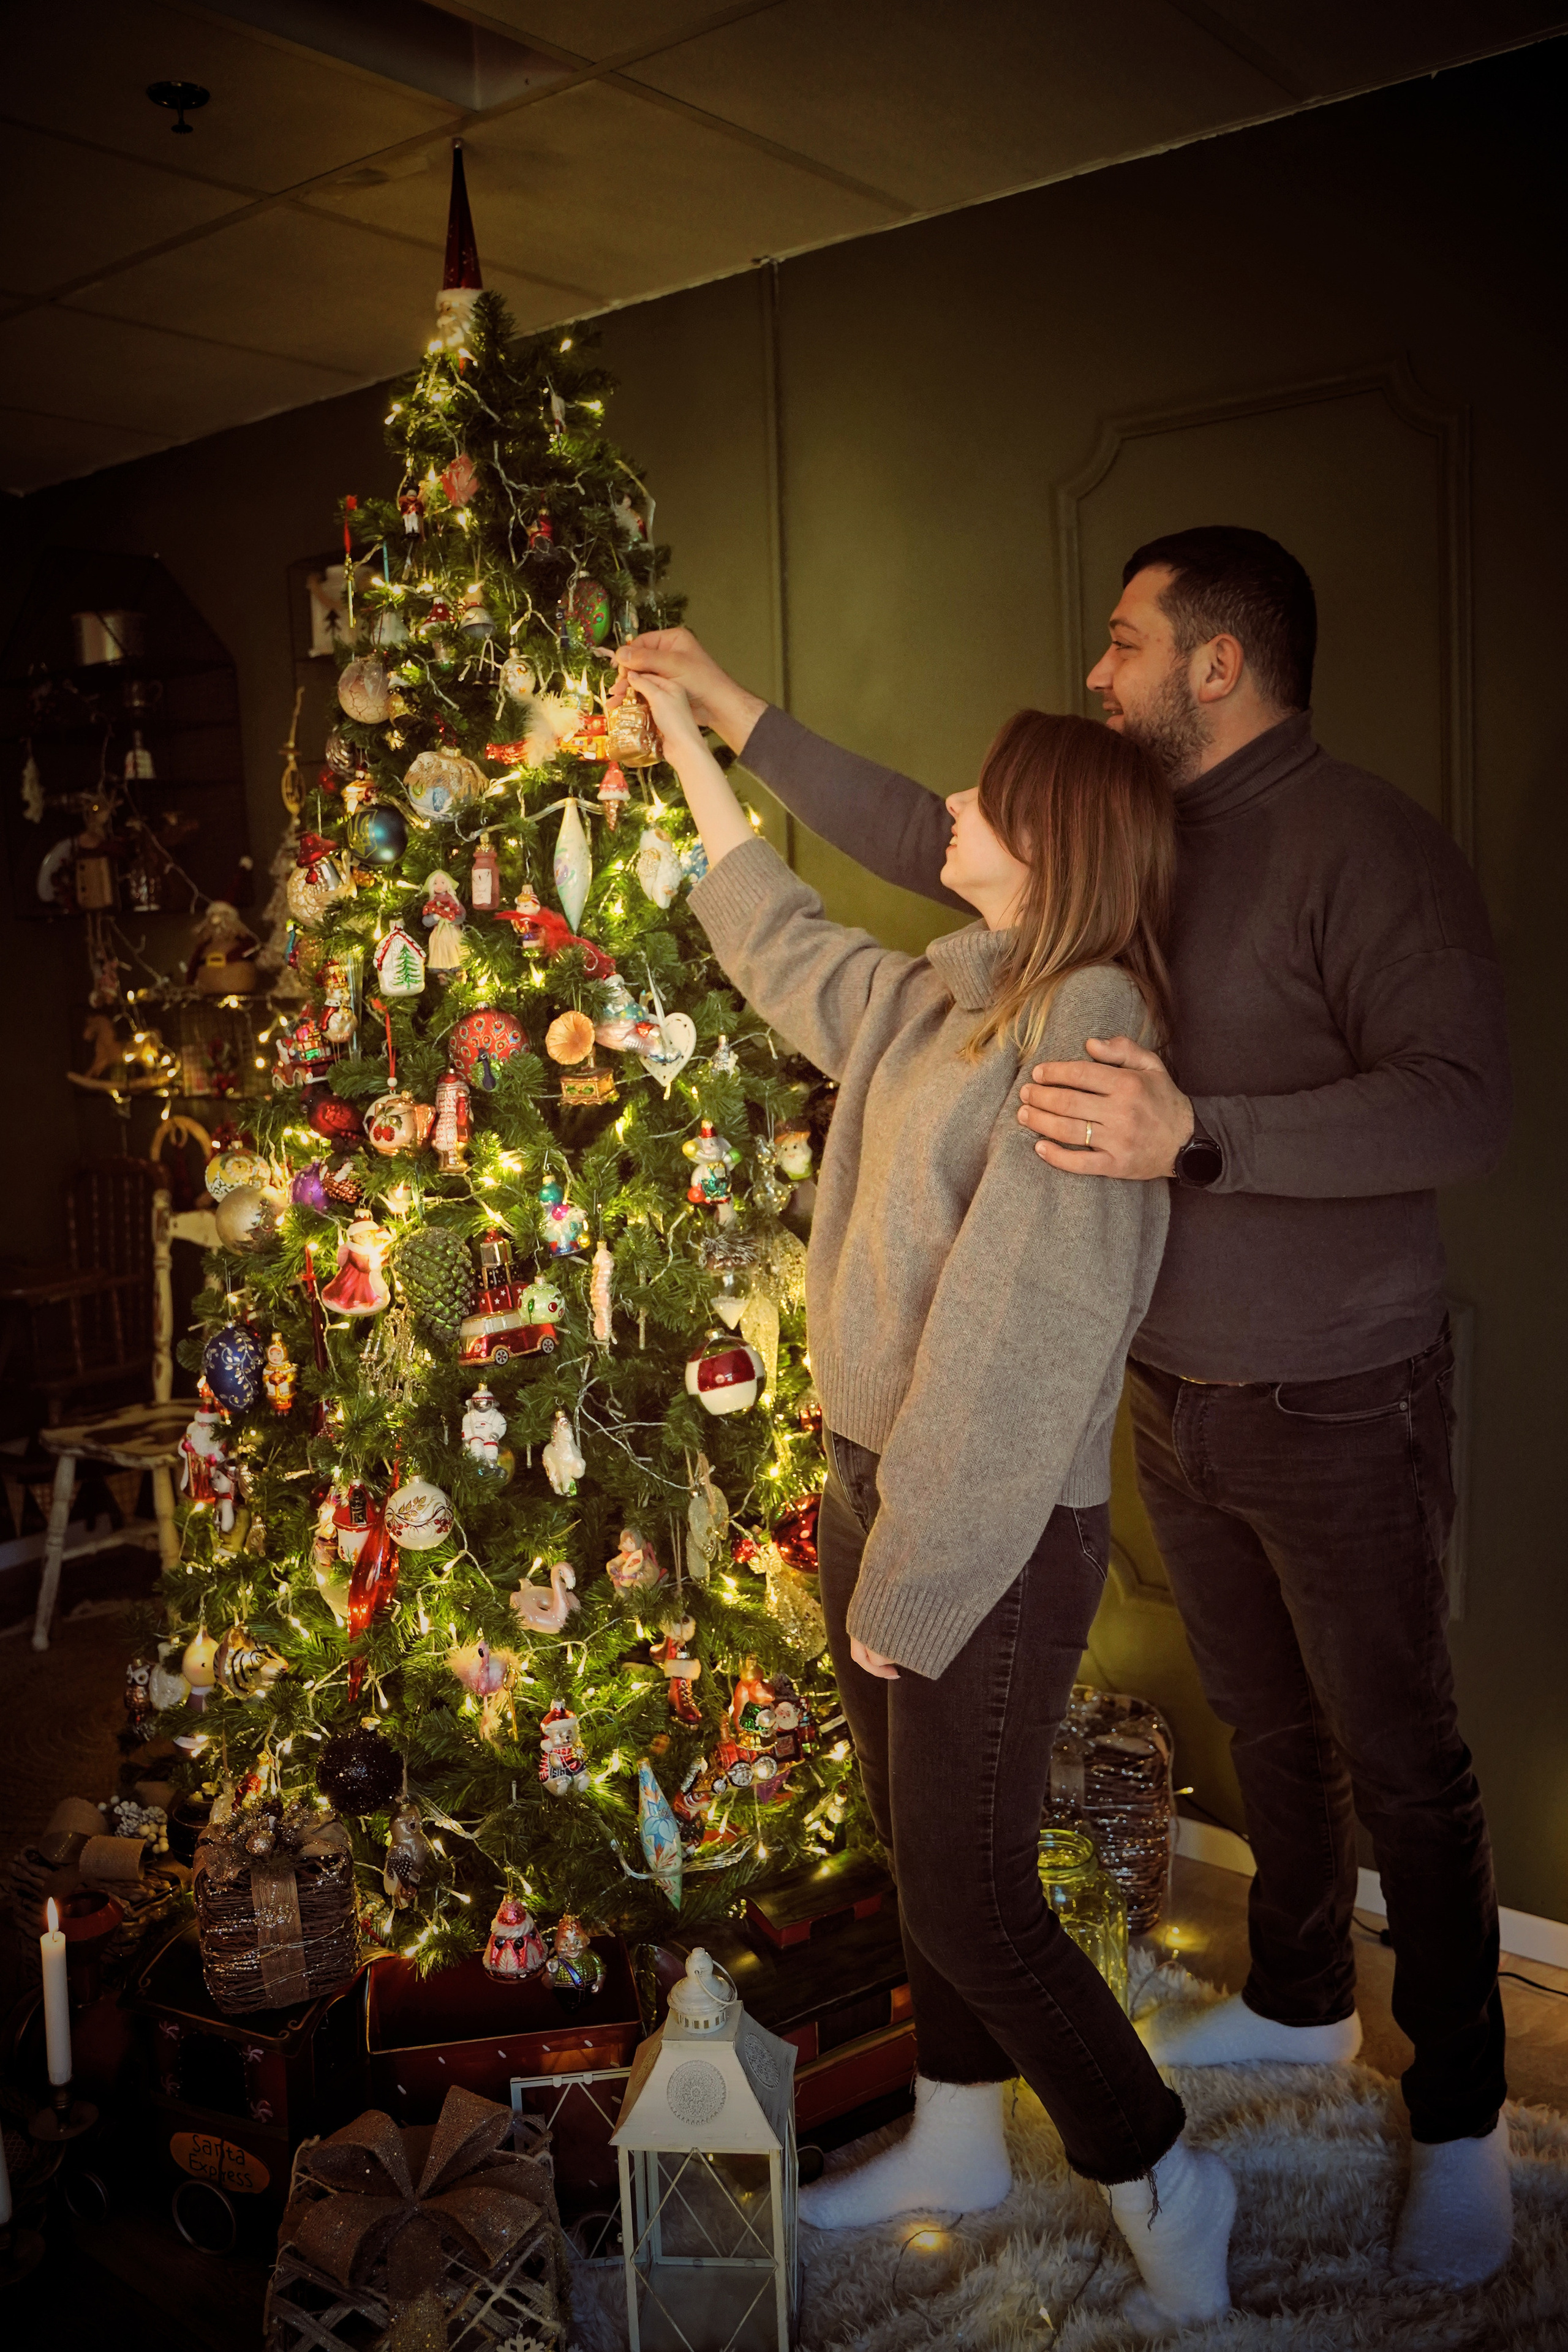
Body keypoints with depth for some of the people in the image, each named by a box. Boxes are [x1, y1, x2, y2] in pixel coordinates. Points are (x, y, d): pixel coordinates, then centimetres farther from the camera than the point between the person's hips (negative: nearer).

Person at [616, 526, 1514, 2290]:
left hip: (1337, 1403, -7)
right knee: (1260, 1721, 22)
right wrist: (738, 718, 13)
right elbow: (927, 840, 15)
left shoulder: (1361, 845, -19)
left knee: (1400, 1764, 7)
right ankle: (1298, 2003, 44)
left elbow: (1458, 1102, -28)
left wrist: (1198, 1136, -39)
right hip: (1176, 1389, 7)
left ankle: (1460, 2123, 26)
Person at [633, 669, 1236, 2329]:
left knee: (967, 1896, 3)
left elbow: (1017, 1338, -23)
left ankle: (1160, 2179, 26)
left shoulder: (1091, 1024, -20)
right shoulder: (939, 1004, 7)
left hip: (999, 1541, -8)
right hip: (879, 1490, 8)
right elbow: (786, 948, 27)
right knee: (925, 1850, 21)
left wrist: (914, 1579, -19)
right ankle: (956, 2144, 42)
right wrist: (690, 744, 32)